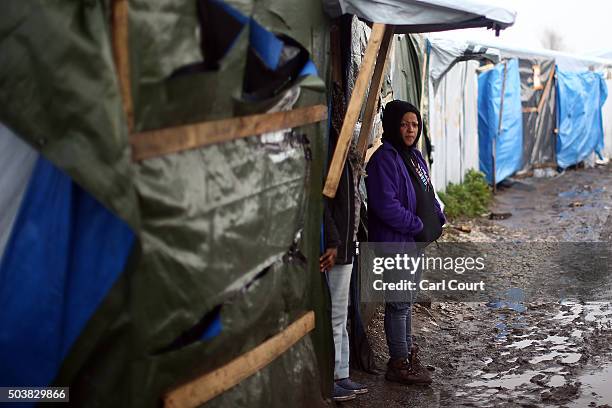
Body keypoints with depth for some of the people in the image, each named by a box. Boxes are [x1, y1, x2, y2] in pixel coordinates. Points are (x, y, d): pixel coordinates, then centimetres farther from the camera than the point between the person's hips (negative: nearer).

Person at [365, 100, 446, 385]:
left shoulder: (414, 156, 12)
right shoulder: (384, 159, -18)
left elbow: (427, 193, 21)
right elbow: (386, 205, -24)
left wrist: (437, 219, 6)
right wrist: (417, 225, -18)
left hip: (415, 240, 10)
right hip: (395, 242, -9)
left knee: (407, 299, 19)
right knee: (399, 303, -2)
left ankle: (407, 353, 31)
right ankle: (399, 364, 8)